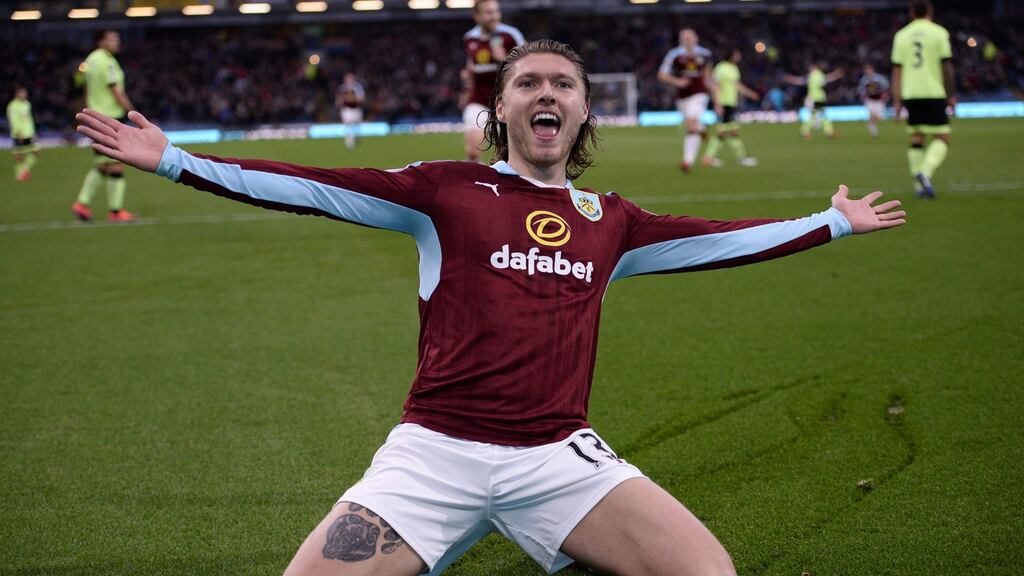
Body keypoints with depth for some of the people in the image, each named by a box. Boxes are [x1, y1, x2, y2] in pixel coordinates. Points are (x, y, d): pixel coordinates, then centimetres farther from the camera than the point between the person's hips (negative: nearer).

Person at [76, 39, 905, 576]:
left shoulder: (609, 220, 16)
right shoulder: (447, 191, 7)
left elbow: (720, 240, 24)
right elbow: (314, 188, 2)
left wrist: (834, 222, 29)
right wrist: (173, 161, -4)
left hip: (560, 456, 2)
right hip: (435, 452, -2)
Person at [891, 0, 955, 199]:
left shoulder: (901, 35, 9)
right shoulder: (938, 33, -1)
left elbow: (897, 70, 7)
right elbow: (946, 66, -4)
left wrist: (897, 100, 8)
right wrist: (951, 95, 2)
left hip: (910, 94, 4)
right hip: (934, 92, -4)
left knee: (916, 138, 11)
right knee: (942, 138, 0)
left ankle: (920, 185, 6)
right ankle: (925, 172, -23)